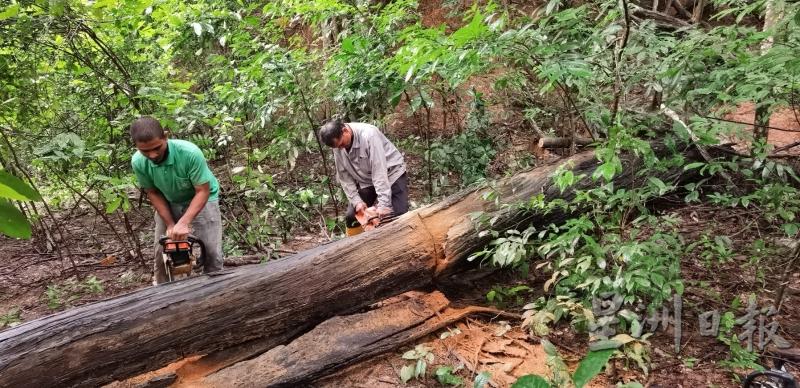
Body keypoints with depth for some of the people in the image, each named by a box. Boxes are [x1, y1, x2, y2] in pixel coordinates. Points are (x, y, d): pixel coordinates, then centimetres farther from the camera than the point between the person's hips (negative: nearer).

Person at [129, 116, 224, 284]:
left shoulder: (190, 153, -37)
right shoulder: (138, 162, -23)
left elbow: (202, 191, -28)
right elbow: (153, 193, -9)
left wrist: (183, 223, -37)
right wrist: (170, 225, -16)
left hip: (202, 200, -3)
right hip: (168, 203, 3)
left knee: (211, 252, -6)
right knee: (161, 251, 5)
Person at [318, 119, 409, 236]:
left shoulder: (368, 134, -31)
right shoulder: (338, 146, -11)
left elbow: (379, 171, -33)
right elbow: (344, 177, -5)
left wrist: (383, 203, -35)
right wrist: (356, 201, -15)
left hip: (392, 174, -5)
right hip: (367, 181, 6)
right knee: (351, 216, 0)